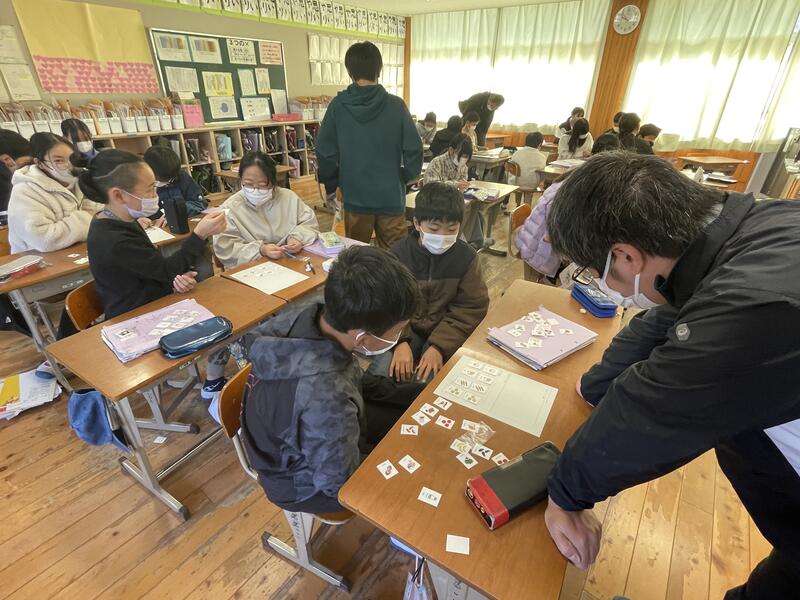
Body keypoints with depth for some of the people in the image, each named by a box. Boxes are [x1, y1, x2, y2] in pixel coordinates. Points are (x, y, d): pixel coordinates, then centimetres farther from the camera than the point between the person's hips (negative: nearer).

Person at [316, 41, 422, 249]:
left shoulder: (338, 105, -4)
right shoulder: (396, 105, -6)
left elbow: (325, 152, -3)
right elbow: (414, 150, -6)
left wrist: (335, 180, 13)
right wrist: (405, 178, 10)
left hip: (355, 197, 1)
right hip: (391, 197, -1)